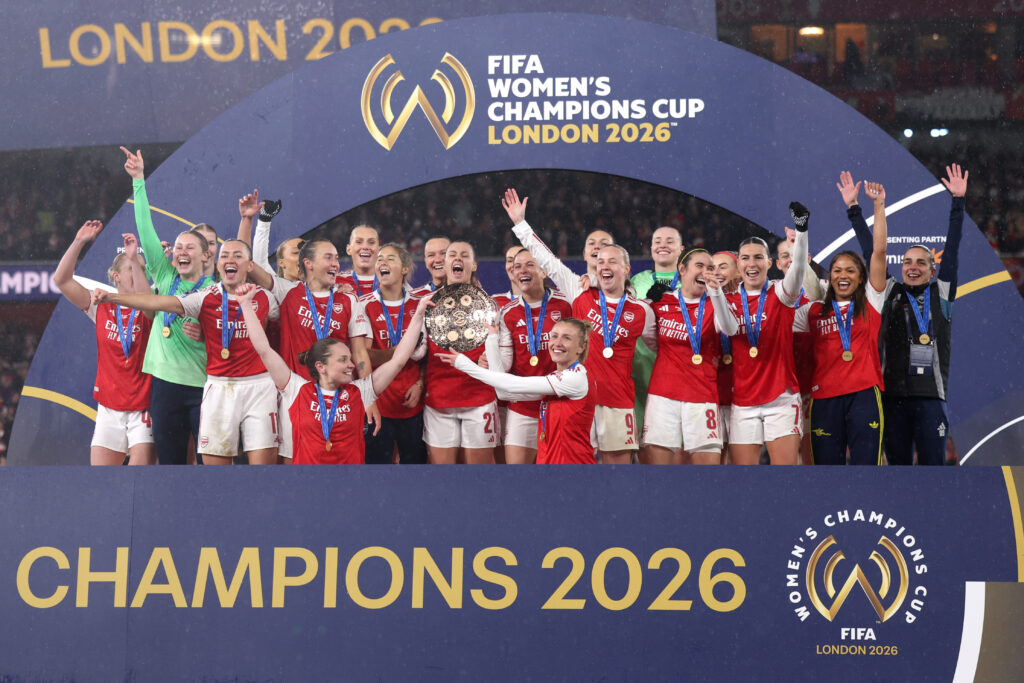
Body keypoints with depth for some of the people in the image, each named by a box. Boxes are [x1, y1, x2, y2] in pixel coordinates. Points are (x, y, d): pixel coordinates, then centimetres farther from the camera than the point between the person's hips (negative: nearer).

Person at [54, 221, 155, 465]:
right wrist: (79, 242, -6)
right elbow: (62, 280, 1)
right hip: (108, 408, 3)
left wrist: (134, 259, -30)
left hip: (143, 407, -3)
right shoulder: (102, 308, 6)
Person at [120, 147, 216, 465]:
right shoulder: (165, 279, 9)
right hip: (165, 382, 3)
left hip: (205, 386, -3)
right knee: (170, 459, 8)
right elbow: (146, 230, 6)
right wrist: (139, 180, 4)